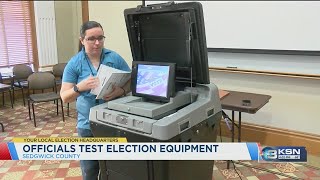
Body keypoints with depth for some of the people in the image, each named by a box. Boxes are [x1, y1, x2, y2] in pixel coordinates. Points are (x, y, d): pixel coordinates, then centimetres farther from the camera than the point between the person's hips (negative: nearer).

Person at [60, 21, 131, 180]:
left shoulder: (115, 58, -1)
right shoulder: (74, 63, -2)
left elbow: (131, 81, 1)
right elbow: (64, 97, -3)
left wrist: (121, 91, -20)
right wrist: (80, 87, -23)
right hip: (88, 125, 0)